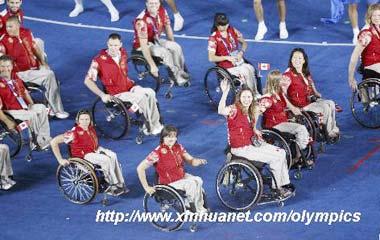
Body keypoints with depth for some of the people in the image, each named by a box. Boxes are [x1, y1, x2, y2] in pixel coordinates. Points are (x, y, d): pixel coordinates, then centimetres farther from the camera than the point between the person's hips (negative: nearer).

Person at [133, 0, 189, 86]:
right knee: (166, 52, -28)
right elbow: (144, 46, -33)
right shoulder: (142, 21, -31)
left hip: (156, 40, 7)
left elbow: (167, 28, 7)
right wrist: (152, 66, -35)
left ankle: (181, 71, -8)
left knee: (177, 47, -16)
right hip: (144, 44, -7)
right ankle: (176, 76, -14)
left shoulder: (162, 11, -11)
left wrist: (172, 46, 4)